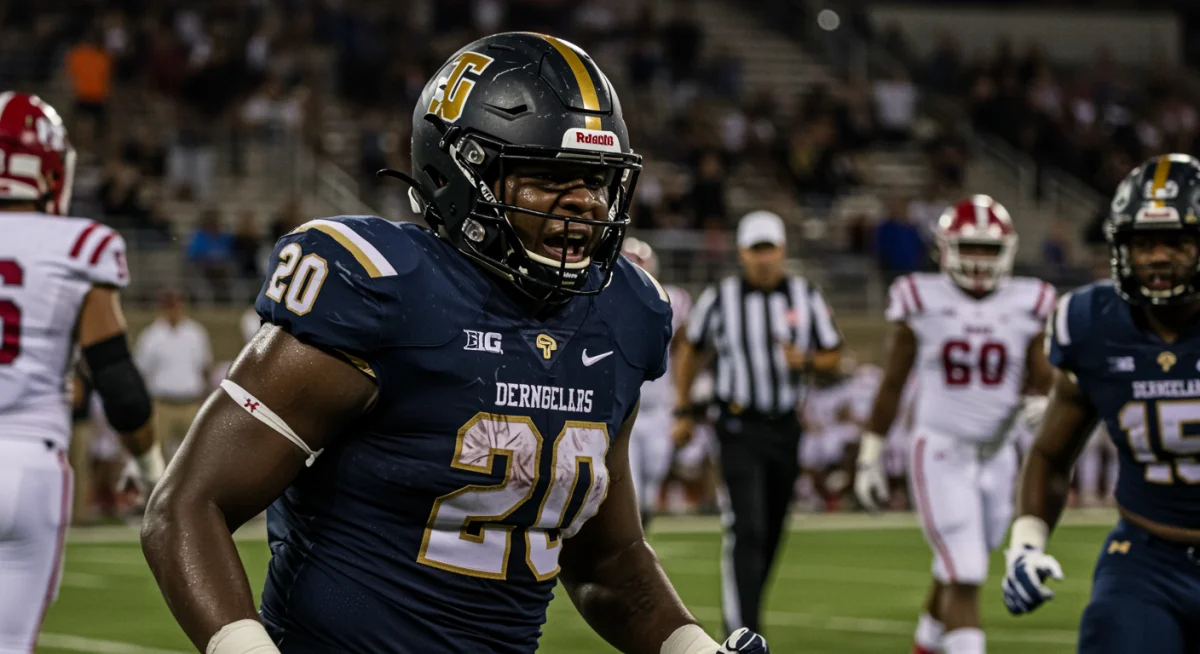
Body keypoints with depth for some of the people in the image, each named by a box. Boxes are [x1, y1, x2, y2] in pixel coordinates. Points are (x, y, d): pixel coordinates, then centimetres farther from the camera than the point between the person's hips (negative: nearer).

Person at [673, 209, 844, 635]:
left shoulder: (806, 297, 1)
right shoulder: (720, 299, -4)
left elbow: (833, 356, 8)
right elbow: (691, 351, 11)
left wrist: (806, 361, -14)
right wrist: (683, 411, 11)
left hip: (785, 427, 4)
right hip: (740, 428, -4)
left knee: (771, 534, 13)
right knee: (747, 531, -15)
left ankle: (744, 611, 34)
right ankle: (743, 633, -17)